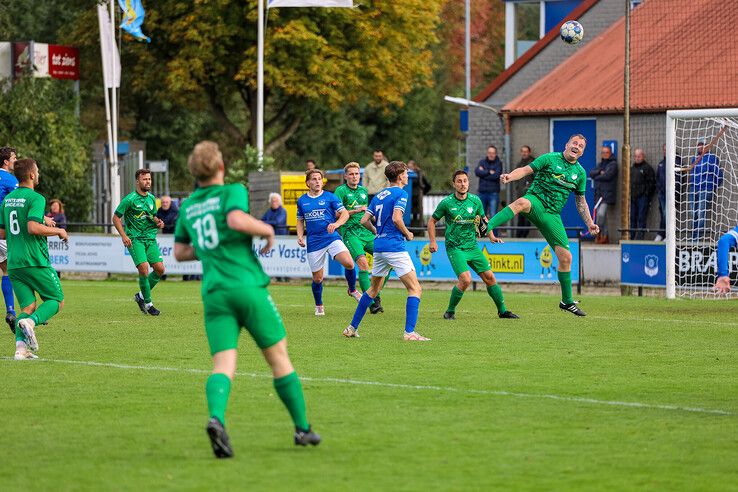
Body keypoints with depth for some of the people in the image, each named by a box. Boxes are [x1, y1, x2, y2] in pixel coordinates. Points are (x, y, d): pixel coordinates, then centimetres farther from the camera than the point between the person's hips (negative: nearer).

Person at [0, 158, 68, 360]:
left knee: (28, 306, 7)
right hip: (35, 261, -7)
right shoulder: (35, 198, -10)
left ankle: (20, 346, -14)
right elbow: (33, 227, -22)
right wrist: (57, 231, -8)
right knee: (57, 300, 5)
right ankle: (31, 321, -23)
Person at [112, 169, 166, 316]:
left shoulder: (151, 198, 11)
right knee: (144, 268, -19)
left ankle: (141, 296, 17)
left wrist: (158, 222, 3)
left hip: (150, 238, 6)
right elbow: (116, 218, -5)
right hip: (135, 239, -6)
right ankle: (148, 303, -4)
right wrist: (123, 236, -15)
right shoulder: (130, 199, -8)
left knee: (160, 269, -4)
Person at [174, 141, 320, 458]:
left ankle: (216, 418, -36)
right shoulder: (233, 192, 0)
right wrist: (267, 230, -5)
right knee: (279, 358, 9)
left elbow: (180, 252, 24)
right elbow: (237, 220, -21)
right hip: (247, 286, -4)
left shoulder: (188, 207, 17)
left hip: (214, 293, 4)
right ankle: (303, 429, 17)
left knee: (223, 366, -6)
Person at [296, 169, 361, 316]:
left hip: (332, 237, -2)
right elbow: (300, 220, 21)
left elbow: (345, 214, -2)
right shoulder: (302, 201, 9)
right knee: (317, 278, 4)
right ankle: (319, 306, 28)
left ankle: (352, 290, 3)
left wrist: (336, 224, -22)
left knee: (348, 263, -24)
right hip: (314, 242, 2)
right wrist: (300, 236, 3)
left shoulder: (330, 197, 1)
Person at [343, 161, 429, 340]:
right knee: (415, 289, -6)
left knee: (373, 289, 21)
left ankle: (352, 328, 23)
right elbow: (396, 219, -20)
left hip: (379, 245, 8)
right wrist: (408, 234, -4)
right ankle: (410, 332, -17)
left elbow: (365, 220, 12)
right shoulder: (400, 194, -7)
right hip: (395, 246, -8)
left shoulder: (379, 195, 15)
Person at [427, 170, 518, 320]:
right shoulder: (447, 202, -7)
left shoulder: (475, 201, 2)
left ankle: (502, 310, 14)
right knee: (465, 279, -21)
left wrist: (491, 236, 6)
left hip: (472, 246, 4)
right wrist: (433, 242, -3)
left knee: (489, 277, 1)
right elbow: (432, 221, 5)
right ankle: (450, 311, -3)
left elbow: (483, 219, 19)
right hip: (455, 248, -4)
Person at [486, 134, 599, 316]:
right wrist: (510, 176, -25)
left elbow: (581, 201, 24)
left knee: (566, 257, -1)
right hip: (536, 200, -5)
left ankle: (567, 301, 14)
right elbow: (525, 170, -5)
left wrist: (589, 223, 17)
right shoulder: (550, 158, 1)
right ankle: (487, 227, -58)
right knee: (522, 203, -43)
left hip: (552, 215, 5)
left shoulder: (580, 173, 14)